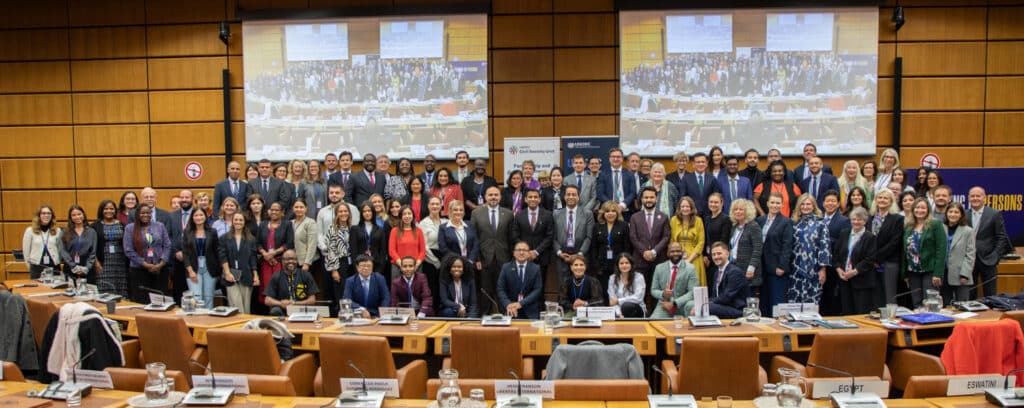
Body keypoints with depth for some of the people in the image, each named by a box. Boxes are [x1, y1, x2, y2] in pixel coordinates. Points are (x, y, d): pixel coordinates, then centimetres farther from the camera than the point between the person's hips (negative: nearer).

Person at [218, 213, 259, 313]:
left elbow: (253, 258, 7)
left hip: (246, 276, 1)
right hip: (231, 275, -1)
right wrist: (227, 273, -9)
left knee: (246, 307, 2)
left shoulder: (251, 239, 10)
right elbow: (222, 256, 1)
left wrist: (256, 275, 1)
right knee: (236, 306, -11)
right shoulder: (224, 238, 8)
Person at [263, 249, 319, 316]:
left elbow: (312, 300, 3)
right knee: (275, 311, -34)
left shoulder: (306, 276, 6)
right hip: (282, 311, -1)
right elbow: (267, 300, 3)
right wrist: (280, 303, -17)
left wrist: (294, 303, -11)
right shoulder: (276, 277, 7)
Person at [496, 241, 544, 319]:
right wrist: (508, 304, -18)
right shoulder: (506, 267, 4)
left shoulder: (536, 268, 4)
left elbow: (537, 290, -2)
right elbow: (500, 289, 1)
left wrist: (521, 303, -15)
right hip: (511, 311, -1)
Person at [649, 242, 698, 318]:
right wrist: (663, 294, -14)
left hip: (683, 305, -1)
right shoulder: (659, 268, 8)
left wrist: (674, 304, -17)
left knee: (691, 305, -35)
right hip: (664, 305, 1)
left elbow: (692, 292, -7)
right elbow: (653, 290, 10)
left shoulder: (690, 268, 0)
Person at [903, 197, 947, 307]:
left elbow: (941, 249, -11)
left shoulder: (936, 224, -4)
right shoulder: (908, 227, 12)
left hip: (930, 270, -5)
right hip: (913, 272, 5)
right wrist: (905, 274, 8)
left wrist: (938, 273, -17)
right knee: (916, 305, 7)